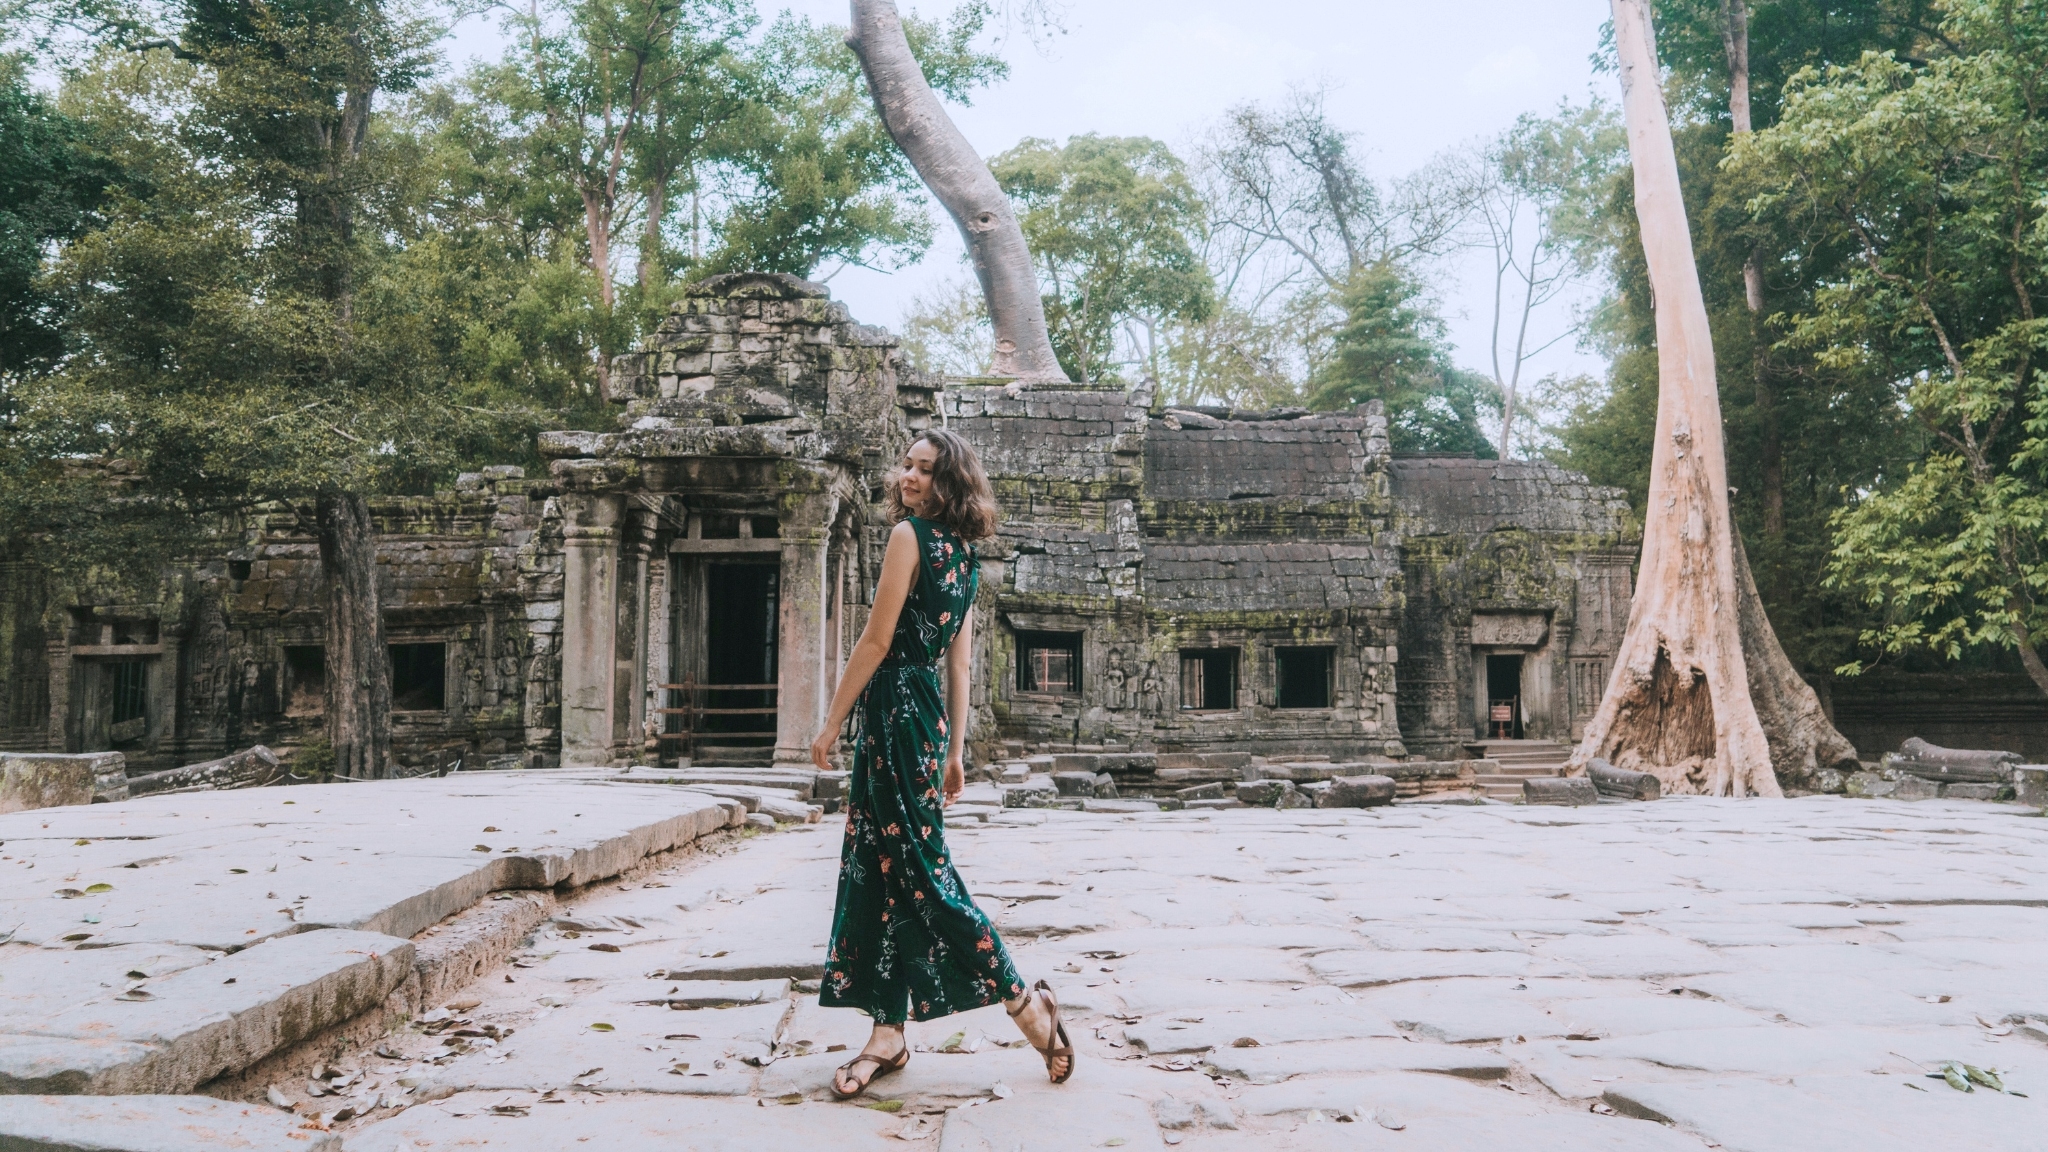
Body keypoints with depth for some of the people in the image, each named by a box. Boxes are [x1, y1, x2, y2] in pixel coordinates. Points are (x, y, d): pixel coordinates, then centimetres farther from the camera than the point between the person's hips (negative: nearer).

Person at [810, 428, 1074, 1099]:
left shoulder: (911, 534, -10)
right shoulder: (963, 554, 15)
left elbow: (876, 642, -14)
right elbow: (959, 661, 15)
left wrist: (831, 722, -8)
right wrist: (955, 751, 17)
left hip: (896, 709, -9)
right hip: (928, 711, 9)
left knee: (919, 869, -4)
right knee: (877, 870, 10)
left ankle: (1023, 1001, 3)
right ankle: (888, 1034, 13)